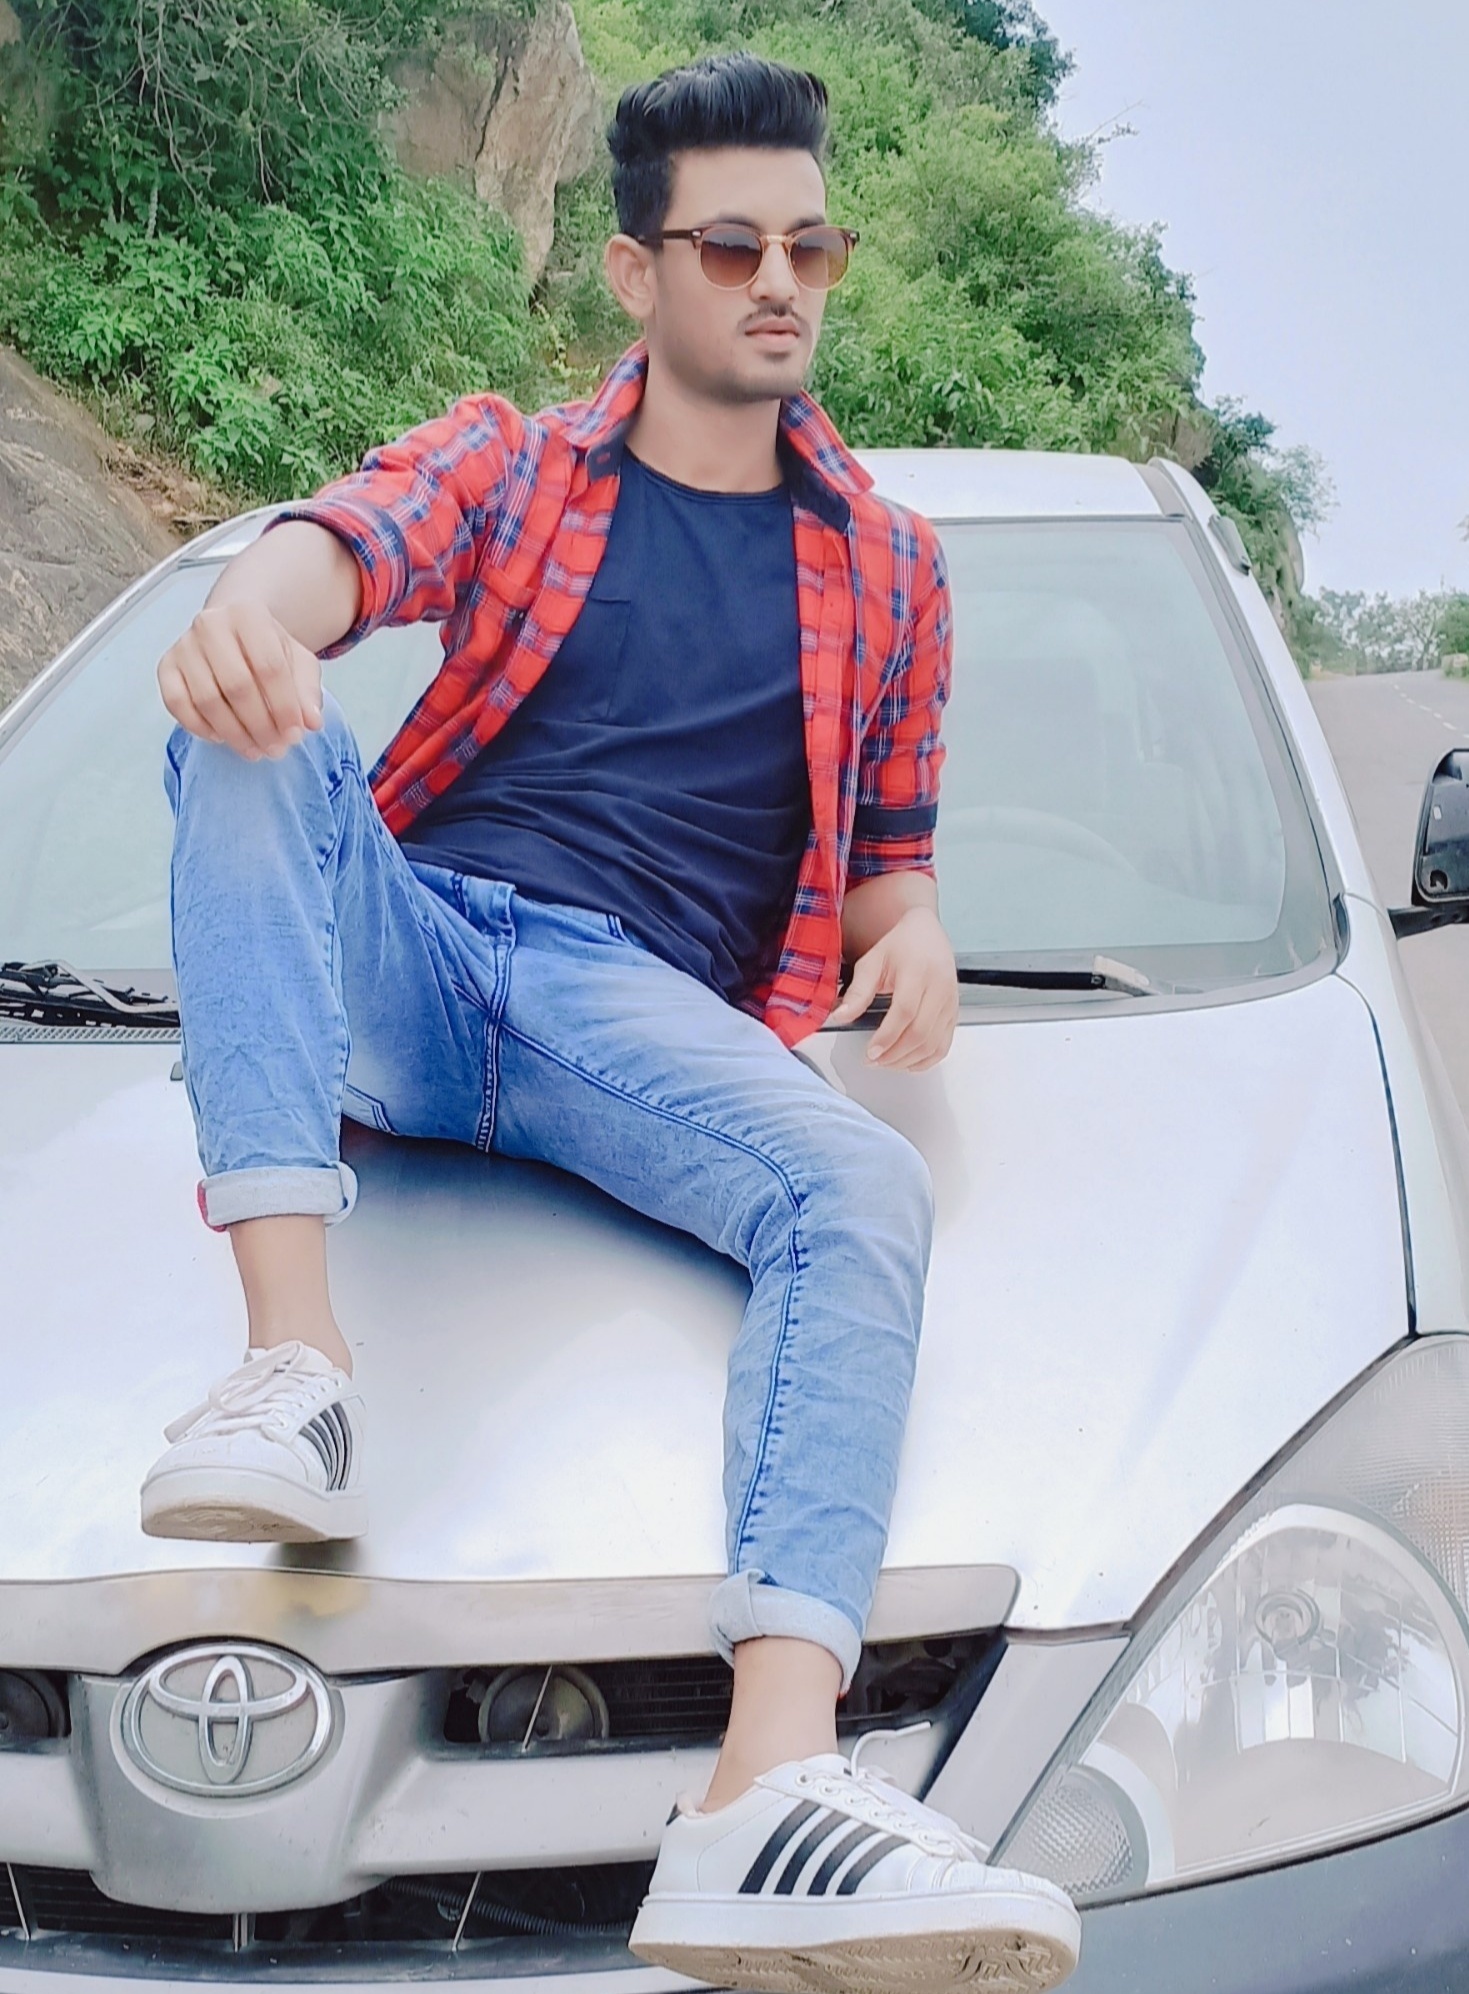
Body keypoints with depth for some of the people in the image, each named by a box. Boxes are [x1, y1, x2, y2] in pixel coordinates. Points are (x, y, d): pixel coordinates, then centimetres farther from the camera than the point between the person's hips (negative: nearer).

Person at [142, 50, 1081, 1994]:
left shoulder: (886, 562, 22)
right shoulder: (509, 464, 17)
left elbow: (882, 858, 26)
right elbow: (343, 539, -7)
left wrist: (913, 930, -2)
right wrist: (257, 604, -34)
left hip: (641, 1006, 0)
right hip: (406, 961, 0)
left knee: (868, 1192, -31)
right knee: (244, 732, -30)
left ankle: (774, 1791, -50)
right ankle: (295, 1361, -40)